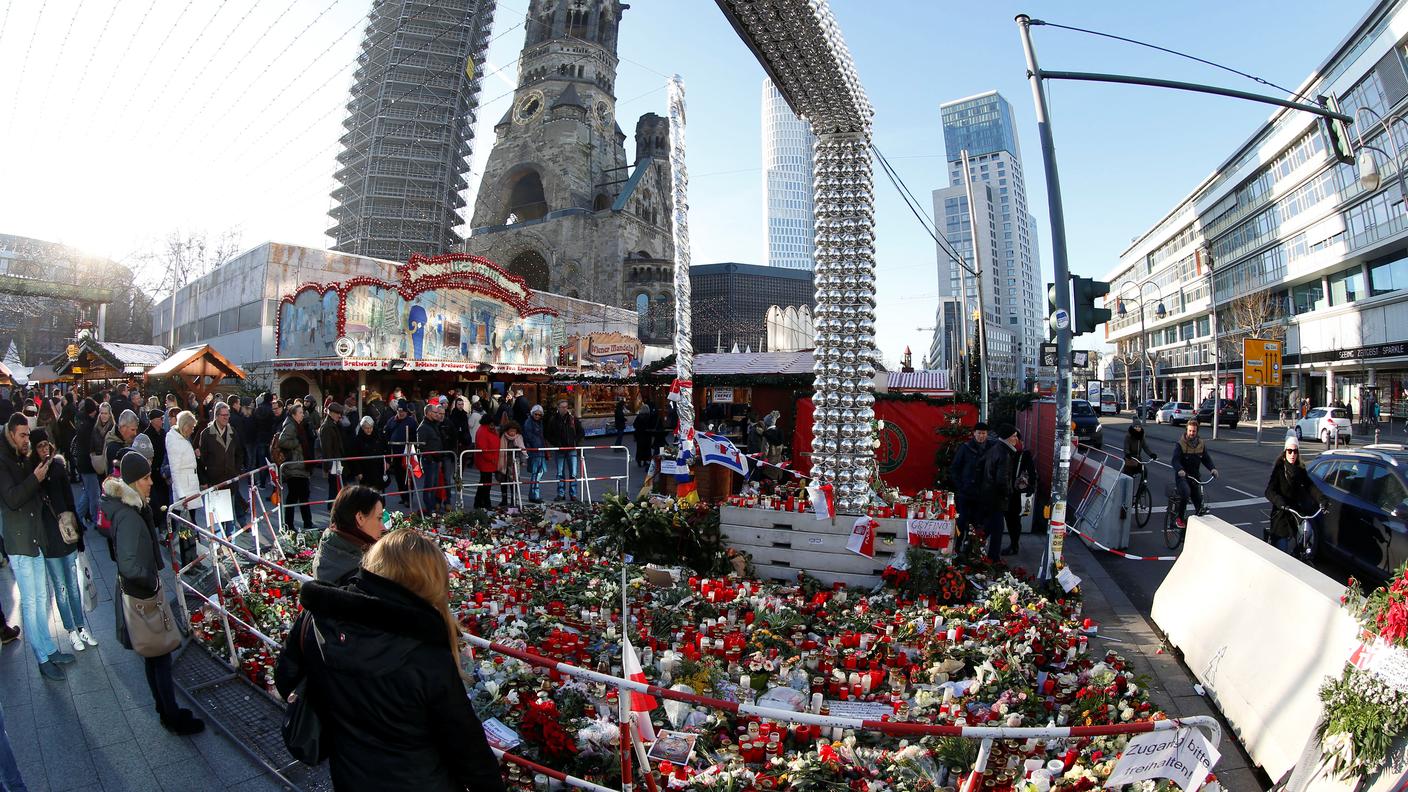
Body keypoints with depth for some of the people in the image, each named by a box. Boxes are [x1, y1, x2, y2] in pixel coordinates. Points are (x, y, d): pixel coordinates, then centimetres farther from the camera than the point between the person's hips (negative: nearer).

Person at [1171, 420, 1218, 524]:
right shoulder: (1180, 444, -9)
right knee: (1186, 492, -29)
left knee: (1198, 499, 4)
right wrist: (1179, 470, -40)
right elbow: (1175, 460, -20)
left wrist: (1212, 468, -15)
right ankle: (1179, 518, -15)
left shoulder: (1201, 444, 6)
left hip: (1195, 476, 5)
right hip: (1182, 476, -5)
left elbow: (1206, 458, 6)